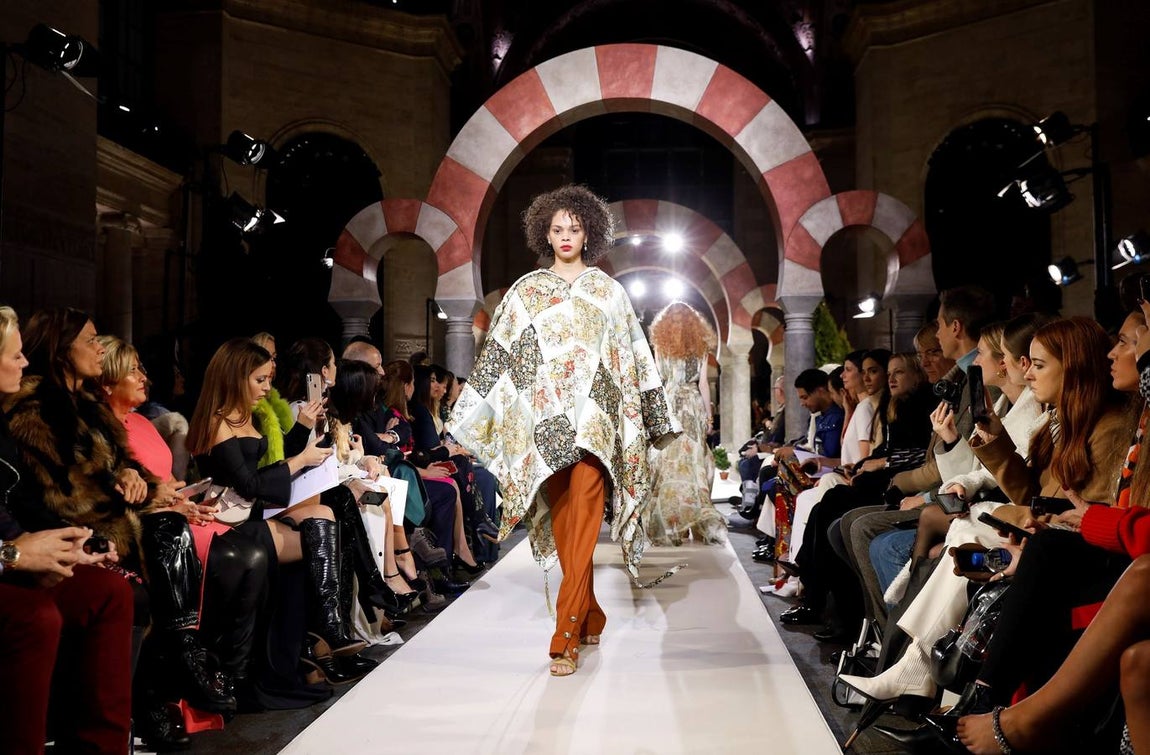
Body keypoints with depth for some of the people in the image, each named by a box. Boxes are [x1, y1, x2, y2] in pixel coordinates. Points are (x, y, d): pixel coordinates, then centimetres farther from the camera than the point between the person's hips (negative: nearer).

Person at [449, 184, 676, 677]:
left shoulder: (607, 290, 10)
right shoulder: (525, 291, 11)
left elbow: (635, 359, 12)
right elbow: (496, 358, 11)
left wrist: (651, 419, 10)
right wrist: (465, 421, 7)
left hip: (593, 419, -1)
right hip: (544, 420, 2)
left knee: (581, 524, -12)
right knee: (564, 525, 4)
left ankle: (566, 637, -12)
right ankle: (590, 618, 19)